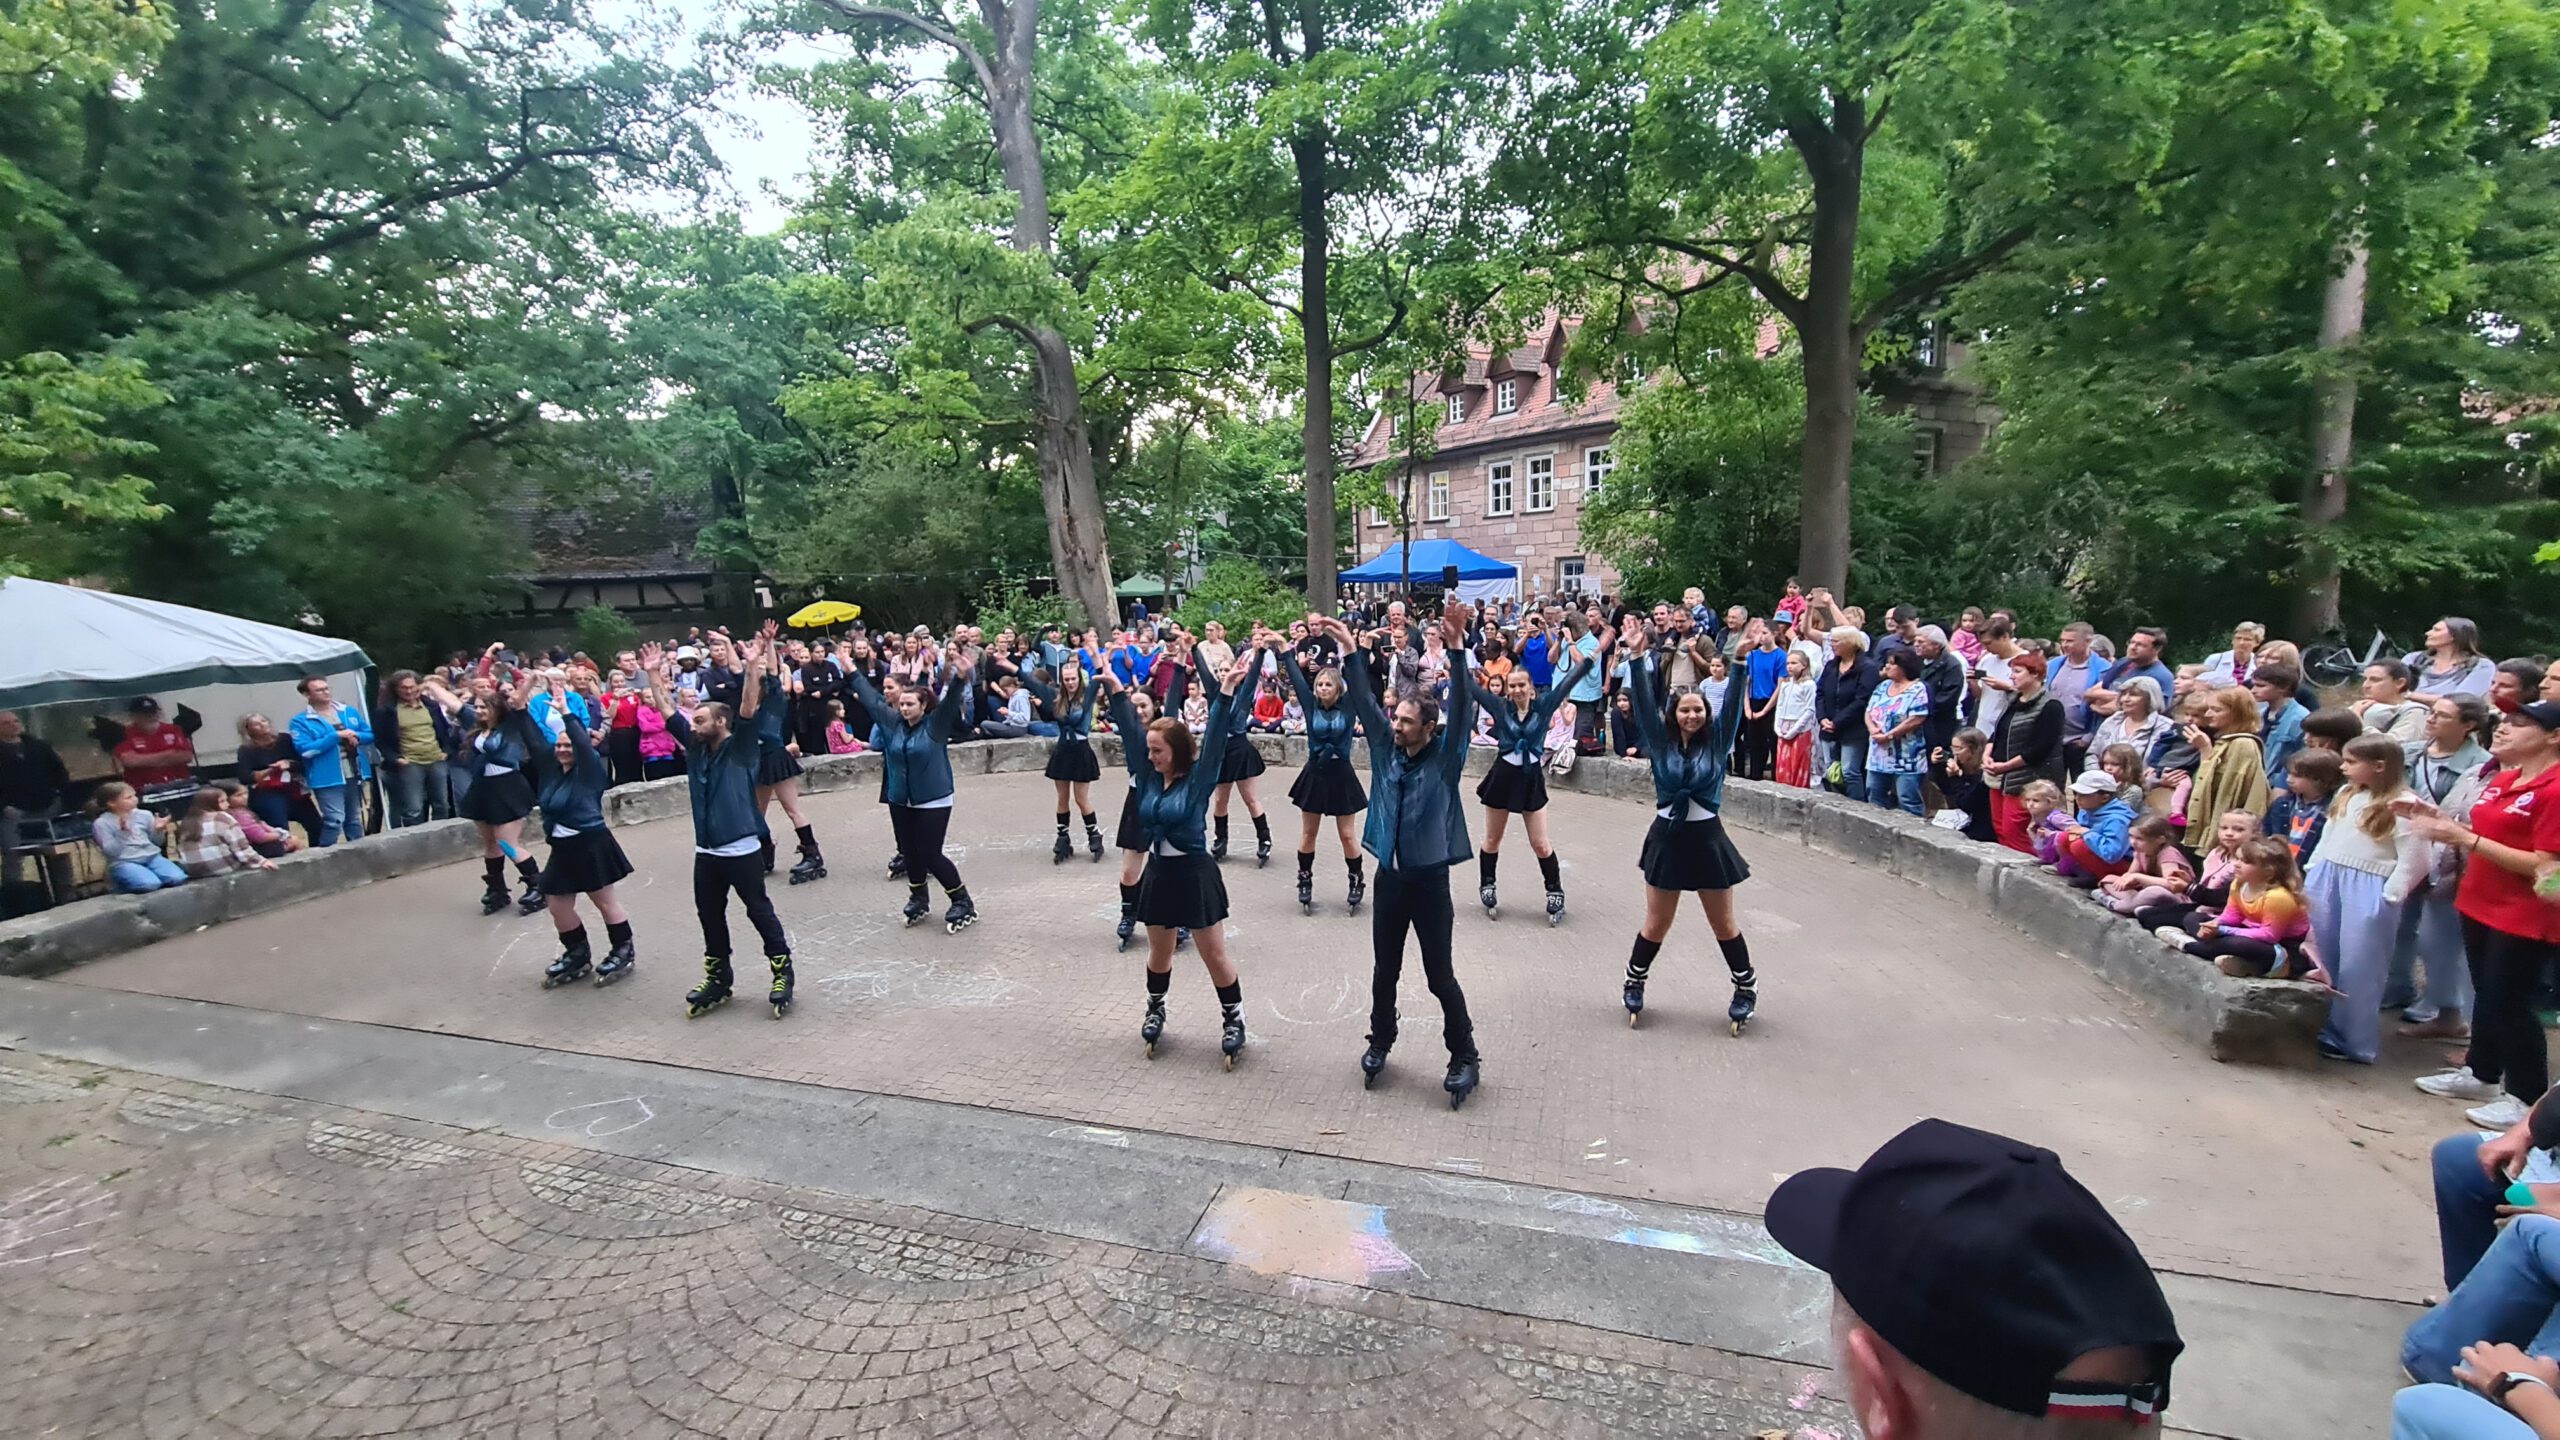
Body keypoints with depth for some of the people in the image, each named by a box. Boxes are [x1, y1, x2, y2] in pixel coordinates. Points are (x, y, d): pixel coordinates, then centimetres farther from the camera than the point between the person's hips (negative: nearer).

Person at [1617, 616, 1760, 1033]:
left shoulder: (1717, 741, -2)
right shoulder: (1661, 741, -2)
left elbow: (1733, 703, -12)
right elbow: (1644, 703, -11)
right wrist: (1636, 657, -21)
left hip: (1707, 838, 0)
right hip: (1667, 837, 0)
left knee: (1723, 924, 12)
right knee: (1656, 924, 10)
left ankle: (1747, 987, 29)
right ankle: (1635, 981, 29)